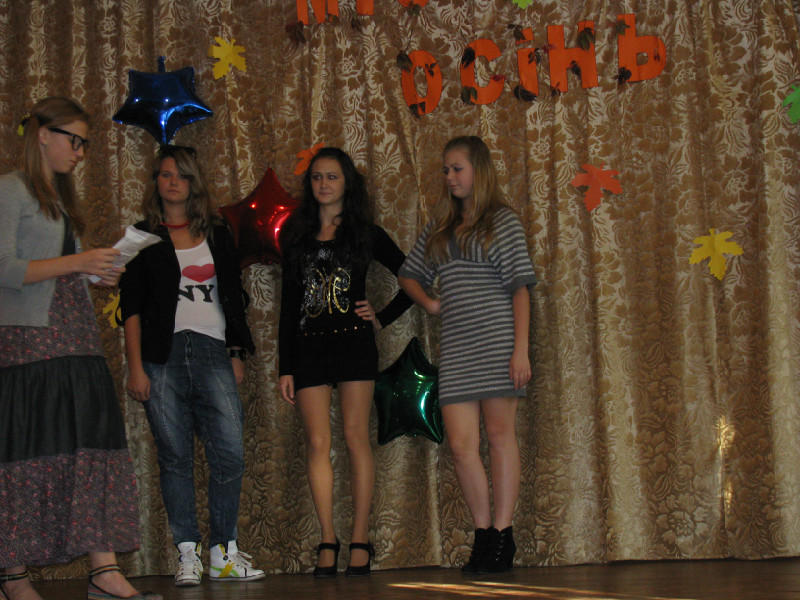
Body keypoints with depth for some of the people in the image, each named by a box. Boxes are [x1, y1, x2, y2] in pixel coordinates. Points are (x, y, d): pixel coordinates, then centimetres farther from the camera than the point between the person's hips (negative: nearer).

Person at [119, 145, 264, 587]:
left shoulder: (217, 234, 17)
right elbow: (131, 306, 4)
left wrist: (236, 354, 12)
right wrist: (135, 366, -5)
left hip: (212, 352, 2)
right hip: (163, 356, -1)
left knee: (230, 452, -8)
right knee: (175, 456, -2)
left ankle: (224, 552, 2)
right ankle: (188, 555, 4)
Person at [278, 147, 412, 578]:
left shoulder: (365, 233, 7)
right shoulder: (296, 236, 13)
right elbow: (288, 304, 12)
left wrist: (383, 317, 1)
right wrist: (285, 367, 7)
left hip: (354, 342, -2)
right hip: (308, 346, 2)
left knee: (356, 436, -5)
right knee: (317, 442, -5)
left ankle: (360, 540, -1)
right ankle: (327, 541, -1)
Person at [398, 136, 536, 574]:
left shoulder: (502, 221, 2)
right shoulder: (440, 228, 17)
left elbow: (520, 288, -3)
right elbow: (408, 275, 28)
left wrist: (521, 349, -11)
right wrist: (428, 303, 8)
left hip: (496, 341, -5)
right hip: (456, 348, 5)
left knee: (499, 434, -2)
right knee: (460, 443, -1)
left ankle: (502, 536, 4)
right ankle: (483, 534, 9)